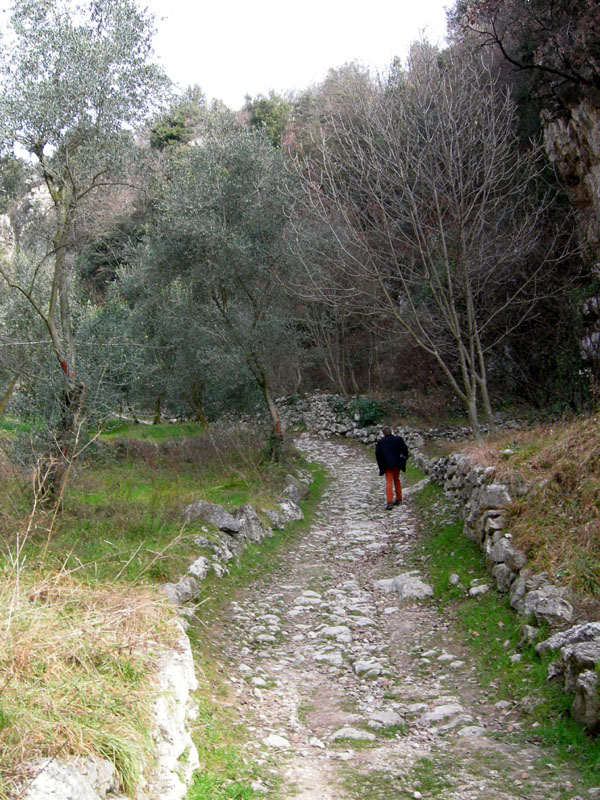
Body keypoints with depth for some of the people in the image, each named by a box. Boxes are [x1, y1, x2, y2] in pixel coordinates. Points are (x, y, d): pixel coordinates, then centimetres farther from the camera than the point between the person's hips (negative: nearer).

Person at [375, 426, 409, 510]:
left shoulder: (380, 442, 0)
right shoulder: (398, 439, 4)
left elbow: (377, 454, -2)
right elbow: (405, 449, -1)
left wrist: (381, 464, 9)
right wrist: (404, 459, 10)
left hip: (387, 465, -2)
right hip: (397, 463, 2)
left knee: (389, 482, -5)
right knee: (396, 480, 21)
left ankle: (390, 502, -18)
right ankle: (398, 499, 27)